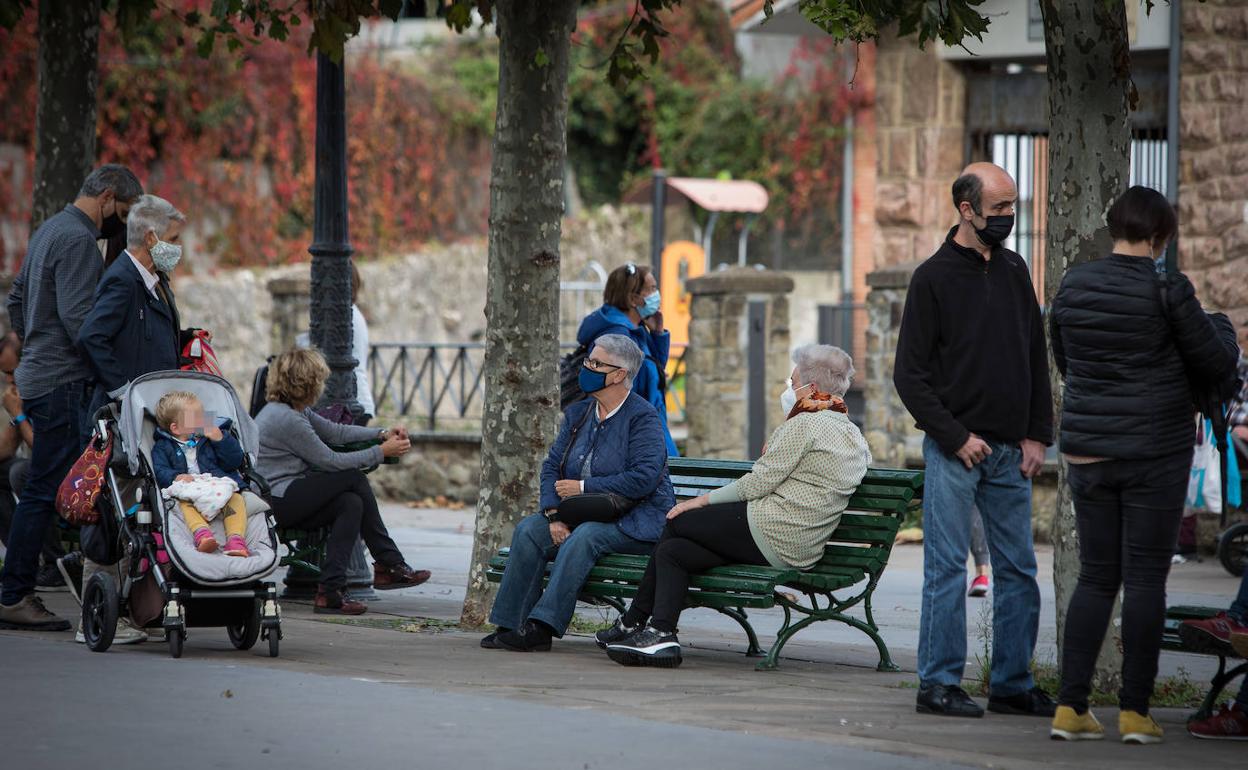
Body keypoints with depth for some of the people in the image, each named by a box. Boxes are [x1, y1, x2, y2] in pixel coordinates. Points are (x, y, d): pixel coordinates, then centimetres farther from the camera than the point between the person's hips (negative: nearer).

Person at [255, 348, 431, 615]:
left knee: (351, 503, -4)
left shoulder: (294, 410, 13)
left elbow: (335, 431, 19)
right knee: (355, 480, -11)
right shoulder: (286, 419, -19)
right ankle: (389, 564, -4)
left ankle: (331, 591, -9)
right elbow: (331, 461, -14)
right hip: (277, 500, -10)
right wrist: (382, 452, -6)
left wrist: (382, 434, 10)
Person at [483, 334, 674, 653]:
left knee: (583, 537, -34)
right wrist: (553, 514, -11)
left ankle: (543, 625, -36)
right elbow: (552, 466, 8)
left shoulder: (643, 417, -11)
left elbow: (644, 478, -22)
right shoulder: (578, 414, 12)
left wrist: (583, 488, -17)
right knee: (528, 529, -16)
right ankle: (512, 624, -19)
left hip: (635, 520, -7)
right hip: (584, 515, 7)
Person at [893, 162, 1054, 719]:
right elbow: (909, 373, -6)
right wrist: (955, 437, -12)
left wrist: (1037, 436, 6)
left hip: (1011, 451, 5)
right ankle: (939, 684, 1)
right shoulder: (934, 277, -4)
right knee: (947, 568, -4)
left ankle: (1013, 684, 11)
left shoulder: (1014, 271, 12)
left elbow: (1036, 359, 17)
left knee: (1019, 569, 5)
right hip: (954, 449, -5)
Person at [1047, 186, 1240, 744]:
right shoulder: (1167, 290, -12)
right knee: (1145, 579, 2)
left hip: (1088, 451, 5)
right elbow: (1216, 365, -5)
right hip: (1156, 452, -5)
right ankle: (1135, 712, 1)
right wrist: (1222, 328, 16)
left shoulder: (1073, 286, 3)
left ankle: (1070, 707, 5)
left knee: (1095, 577, 11)